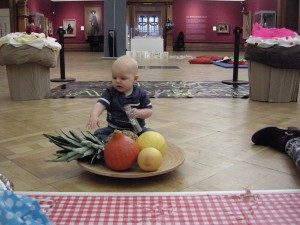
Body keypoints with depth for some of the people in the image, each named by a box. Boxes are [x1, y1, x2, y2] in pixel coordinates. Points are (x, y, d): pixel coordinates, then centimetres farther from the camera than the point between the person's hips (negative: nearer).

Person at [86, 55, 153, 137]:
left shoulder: (141, 94, -4)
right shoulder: (110, 92, -5)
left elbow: (149, 111, -2)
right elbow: (100, 104, -21)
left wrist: (138, 113, -25)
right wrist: (94, 116, -42)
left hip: (136, 129, 0)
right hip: (114, 129, 1)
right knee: (98, 133, -21)